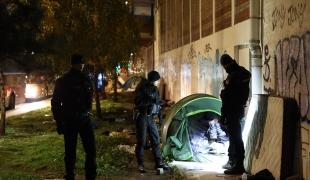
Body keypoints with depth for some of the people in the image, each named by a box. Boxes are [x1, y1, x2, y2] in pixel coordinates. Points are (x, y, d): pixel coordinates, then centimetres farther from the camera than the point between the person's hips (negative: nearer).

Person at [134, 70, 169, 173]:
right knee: (141, 141, -1)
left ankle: (159, 162, 18)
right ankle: (140, 164, 11)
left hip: (151, 117, 7)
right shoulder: (142, 88, -12)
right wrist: (150, 101, -26)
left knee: (156, 140, 8)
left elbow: (158, 103, 18)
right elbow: (137, 102, -21)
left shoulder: (155, 89, 9)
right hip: (142, 117, -6)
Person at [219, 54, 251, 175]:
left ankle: (238, 166, 4)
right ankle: (232, 161, 32)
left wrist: (223, 116, -16)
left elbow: (227, 99, -21)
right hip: (239, 109, 9)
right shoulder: (242, 72, 6)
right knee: (234, 136, 19)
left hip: (232, 111, -9)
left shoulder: (232, 77, -21)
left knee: (235, 137, -3)